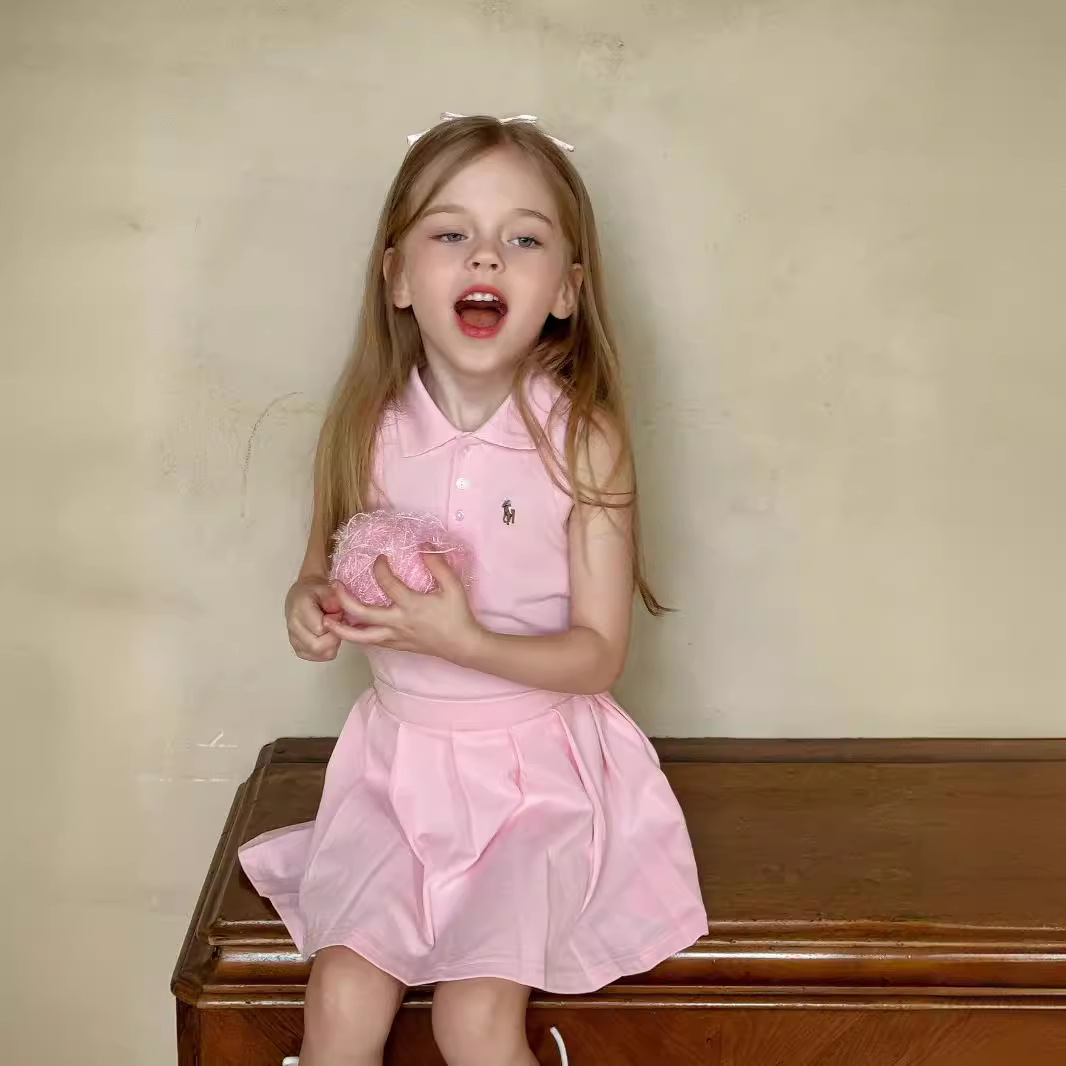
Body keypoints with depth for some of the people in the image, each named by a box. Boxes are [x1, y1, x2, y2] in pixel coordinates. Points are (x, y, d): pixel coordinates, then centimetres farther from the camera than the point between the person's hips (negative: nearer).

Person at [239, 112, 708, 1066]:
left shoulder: (582, 439, -14)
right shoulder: (366, 429, -6)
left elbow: (599, 654, -12)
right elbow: (326, 567, 11)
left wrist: (463, 640, -27)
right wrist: (310, 603, -13)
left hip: (538, 766, -2)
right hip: (400, 754, 3)